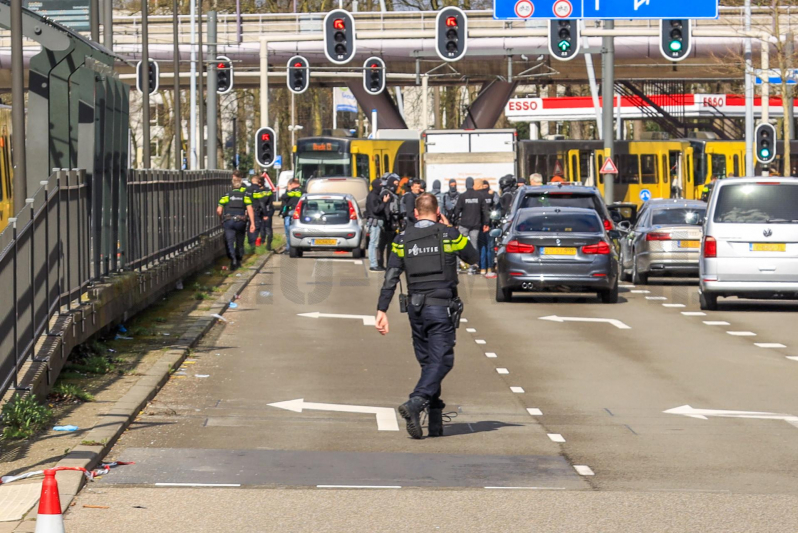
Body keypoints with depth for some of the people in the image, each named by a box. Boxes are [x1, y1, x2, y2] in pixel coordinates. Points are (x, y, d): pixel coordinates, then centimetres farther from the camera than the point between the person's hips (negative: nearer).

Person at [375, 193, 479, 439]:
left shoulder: (402, 239, 5)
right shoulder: (449, 235, -2)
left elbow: (390, 278, 0)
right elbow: (474, 257, 14)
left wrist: (382, 311, 0)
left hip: (415, 308, 4)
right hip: (441, 307, -4)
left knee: (428, 362, 13)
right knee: (441, 361, -6)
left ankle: (435, 423, 13)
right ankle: (414, 404, -29)